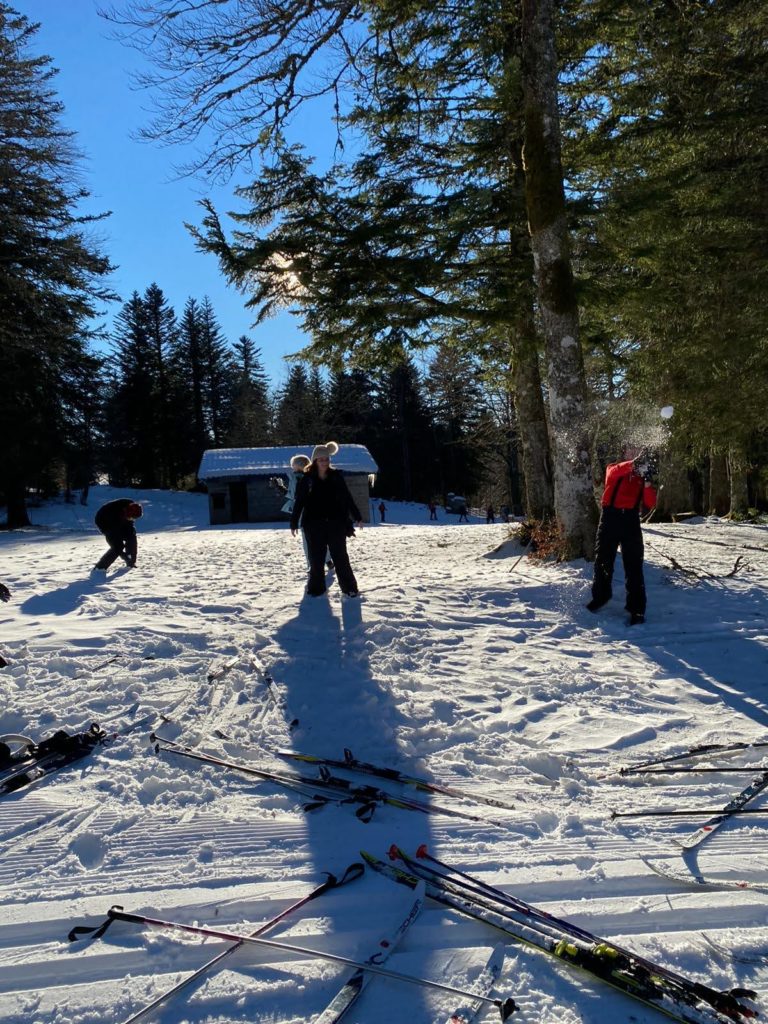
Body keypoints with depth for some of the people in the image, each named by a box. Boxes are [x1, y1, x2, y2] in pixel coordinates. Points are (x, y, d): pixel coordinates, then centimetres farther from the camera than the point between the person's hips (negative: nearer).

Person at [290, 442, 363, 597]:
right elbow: (299, 502, -2)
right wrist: (294, 523, -3)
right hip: (314, 525, -1)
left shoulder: (336, 477, 2)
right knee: (316, 558, 6)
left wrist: (356, 517, 6)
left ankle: (349, 587, 14)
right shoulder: (307, 479, -2)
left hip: (336, 523, 1)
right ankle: (316, 588, 19)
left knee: (340, 557, 5)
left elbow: (347, 498, 6)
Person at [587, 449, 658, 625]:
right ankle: (601, 595, 32)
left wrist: (648, 483, -12)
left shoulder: (642, 478, 14)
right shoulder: (613, 469, 10)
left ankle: (636, 609, -4)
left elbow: (650, 504, 1)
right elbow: (613, 473, -17)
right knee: (603, 559, 10)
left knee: (633, 565, -5)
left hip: (631, 520, 1)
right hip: (610, 517, 0)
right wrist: (633, 464, -31)